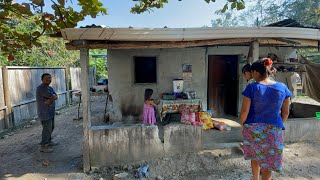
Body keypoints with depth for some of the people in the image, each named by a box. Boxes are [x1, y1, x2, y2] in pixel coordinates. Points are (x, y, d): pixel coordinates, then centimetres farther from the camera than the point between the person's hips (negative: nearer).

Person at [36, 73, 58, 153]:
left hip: (50, 112, 9)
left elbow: (56, 97, -2)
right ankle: (43, 147, 5)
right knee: (47, 129, -5)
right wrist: (53, 96, -4)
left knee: (51, 127, 20)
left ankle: (48, 141, 36)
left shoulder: (50, 88, 11)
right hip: (44, 113, -9)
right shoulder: (41, 88, -18)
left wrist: (50, 100, -18)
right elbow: (52, 96, -24)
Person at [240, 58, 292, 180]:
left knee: (254, 156, 23)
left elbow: (244, 112, -14)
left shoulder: (252, 87, -14)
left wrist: (242, 124, 4)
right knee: (268, 162, 14)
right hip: (273, 130, 1)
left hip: (253, 128, -1)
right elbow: (285, 113, 4)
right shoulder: (282, 88, -4)